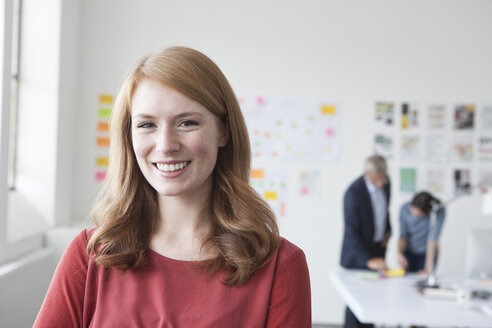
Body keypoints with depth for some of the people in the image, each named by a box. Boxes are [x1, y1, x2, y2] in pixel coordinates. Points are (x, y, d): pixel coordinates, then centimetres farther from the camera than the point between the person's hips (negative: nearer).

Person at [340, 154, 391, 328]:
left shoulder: (385, 182, -3)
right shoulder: (354, 192, -24)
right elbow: (352, 232, -25)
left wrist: (387, 231, 9)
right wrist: (368, 260, -31)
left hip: (378, 248, 6)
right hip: (358, 254, -6)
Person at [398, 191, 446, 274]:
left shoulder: (439, 210, -26)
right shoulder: (405, 208, -18)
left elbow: (433, 239, -29)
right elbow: (403, 235, -10)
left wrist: (427, 268, -32)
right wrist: (400, 253, -29)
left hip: (426, 252, -2)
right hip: (409, 251, 2)